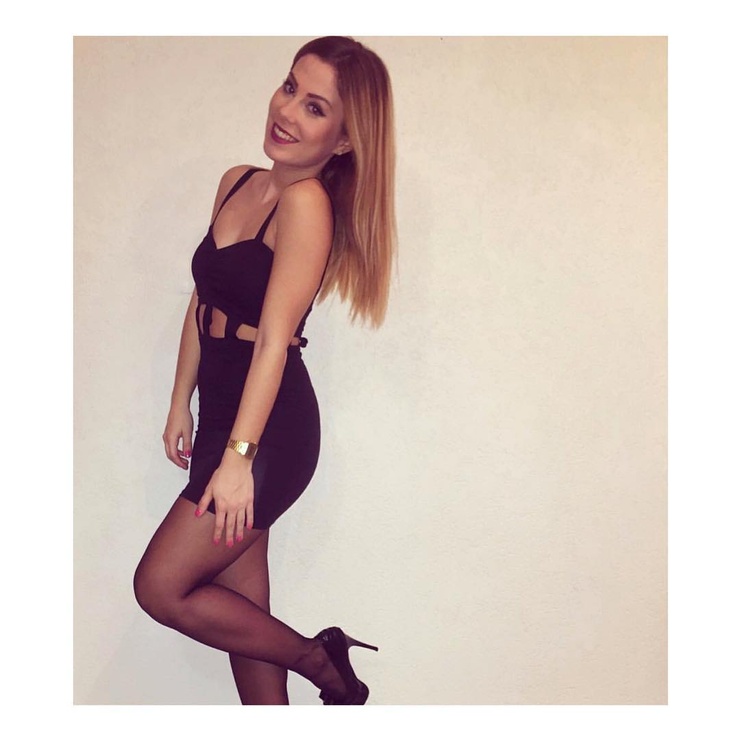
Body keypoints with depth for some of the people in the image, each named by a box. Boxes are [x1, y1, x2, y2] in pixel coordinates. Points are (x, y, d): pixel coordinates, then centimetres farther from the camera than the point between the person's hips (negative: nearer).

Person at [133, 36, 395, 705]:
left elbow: (274, 338, -21)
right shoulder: (237, 183, 8)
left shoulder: (308, 202, -17)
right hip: (222, 411, 8)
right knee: (241, 604, 15)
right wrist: (181, 405, 16)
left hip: (271, 426, -8)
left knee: (161, 588, 1)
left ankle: (322, 663, 16)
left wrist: (238, 456, -22)